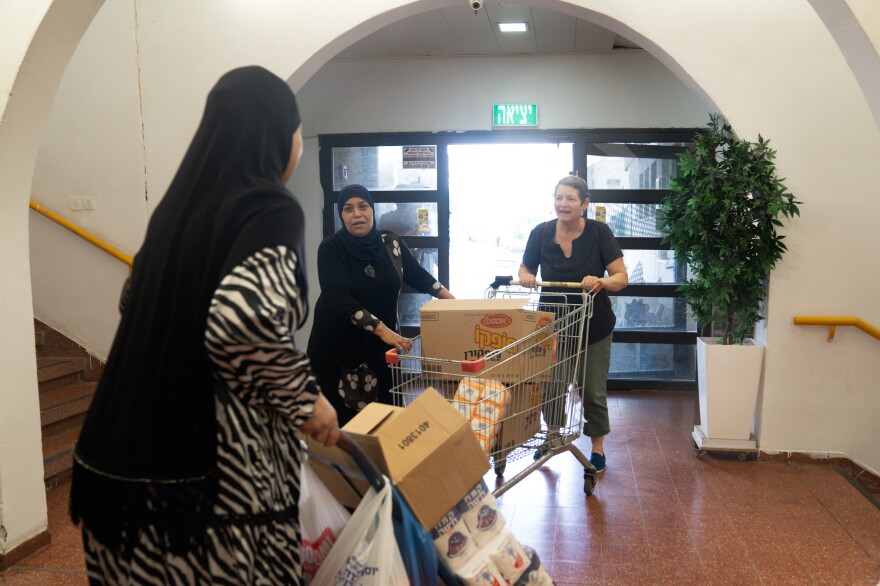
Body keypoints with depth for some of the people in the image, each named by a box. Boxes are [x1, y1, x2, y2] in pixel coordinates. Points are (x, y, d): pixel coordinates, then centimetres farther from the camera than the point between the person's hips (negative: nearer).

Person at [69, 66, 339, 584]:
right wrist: (305, 401, -14)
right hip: (214, 462, -8)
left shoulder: (181, 201, 10)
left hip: (135, 445, 8)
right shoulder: (274, 209, -13)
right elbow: (242, 319, -29)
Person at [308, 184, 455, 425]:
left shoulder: (390, 242, 0)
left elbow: (417, 274, 15)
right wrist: (382, 329, -31)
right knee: (343, 415, -2)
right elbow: (339, 299, -22)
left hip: (383, 342, 3)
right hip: (338, 345, -3)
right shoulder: (331, 248, -11)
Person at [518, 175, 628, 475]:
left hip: (593, 326, -1)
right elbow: (525, 270, 7)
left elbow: (621, 277, -12)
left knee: (592, 391, 5)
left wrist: (601, 281, -33)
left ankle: (598, 448, 27)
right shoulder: (541, 233, -8)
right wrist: (526, 278, -16)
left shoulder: (599, 232, -12)